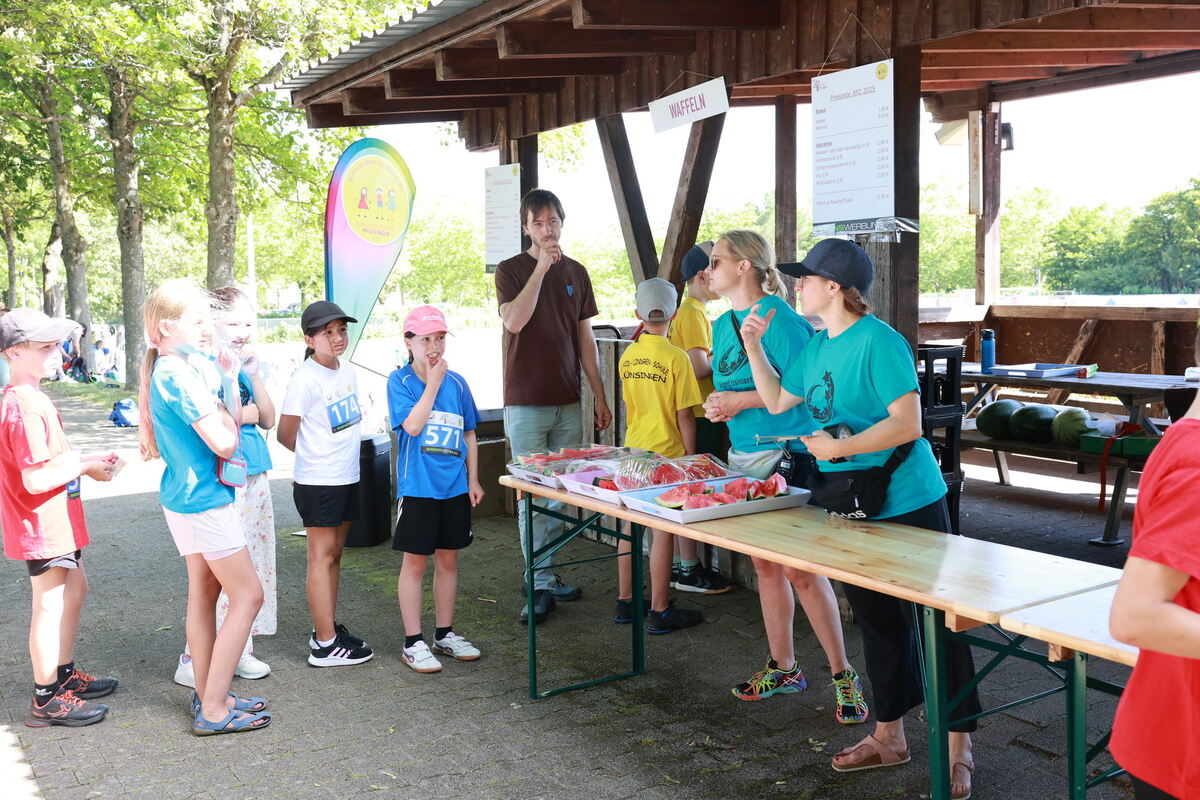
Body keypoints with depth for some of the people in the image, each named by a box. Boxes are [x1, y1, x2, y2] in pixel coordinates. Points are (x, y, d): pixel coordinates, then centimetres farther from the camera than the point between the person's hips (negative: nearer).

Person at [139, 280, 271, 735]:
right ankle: (214, 710, 1)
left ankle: (208, 696, 25)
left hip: (183, 496, 10)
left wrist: (226, 379, 3)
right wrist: (229, 385, -11)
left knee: (204, 592, 16)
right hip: (204, 498, -10)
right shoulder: (180, 374, -22)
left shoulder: (164, 370, 9)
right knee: (248, 596, -3)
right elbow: (224, 442, -23)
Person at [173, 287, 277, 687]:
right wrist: (248, 414, -9)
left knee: (254, 565, 13)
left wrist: (253, 373, -4)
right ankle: (194, 662, 3)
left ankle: (239, 651, 25)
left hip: (254, 476, 9)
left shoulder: (242, 366, 13)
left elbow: (268, 419, 7)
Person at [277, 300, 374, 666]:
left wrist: (333, 454, 10)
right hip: (318, 482, -8)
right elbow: (286, 434, -10)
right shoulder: (305, 379, -16)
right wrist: (316, 456, 4)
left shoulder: (347, 371, 8)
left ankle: (327, 628, 26)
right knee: (321, 557, -2)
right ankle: (325, 646, 3)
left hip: (347, 477, 8)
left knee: (334, 554, 14)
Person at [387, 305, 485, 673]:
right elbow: (412, 425, -20)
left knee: (448, 560, 14)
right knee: (415, 562, 4)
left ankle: (445, 634, 27)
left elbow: (468, 435, 11)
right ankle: (413, 642, 14)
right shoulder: (399, 381, -6)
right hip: (417, 487, -4)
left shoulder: (456, 383, 5)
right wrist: (433, 384, -17)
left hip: (455, 487, 4)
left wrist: (473, 479, 7)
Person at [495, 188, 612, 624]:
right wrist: (541, 268, -20)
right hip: (526, 403, -4)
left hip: (568, 401, 4)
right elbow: (514, 321, -19)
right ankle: (541, 584, 3)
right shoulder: (511, 269, -1)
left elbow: (585, 338, 13)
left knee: (561, 492, 8)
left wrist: (600, 396, 11)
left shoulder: (575, 272, 11)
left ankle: (544, 571, 20)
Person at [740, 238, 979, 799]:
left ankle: (958, 750, 15)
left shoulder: (879, 343, -18)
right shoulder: (816, 347, 8)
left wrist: (838, 448, -23)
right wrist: (753, 345, 11)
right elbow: (777, 400, 20)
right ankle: (888, 736, 32)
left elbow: (907, 424, -23)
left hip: (908, 504, -8)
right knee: (877, 620, 17)